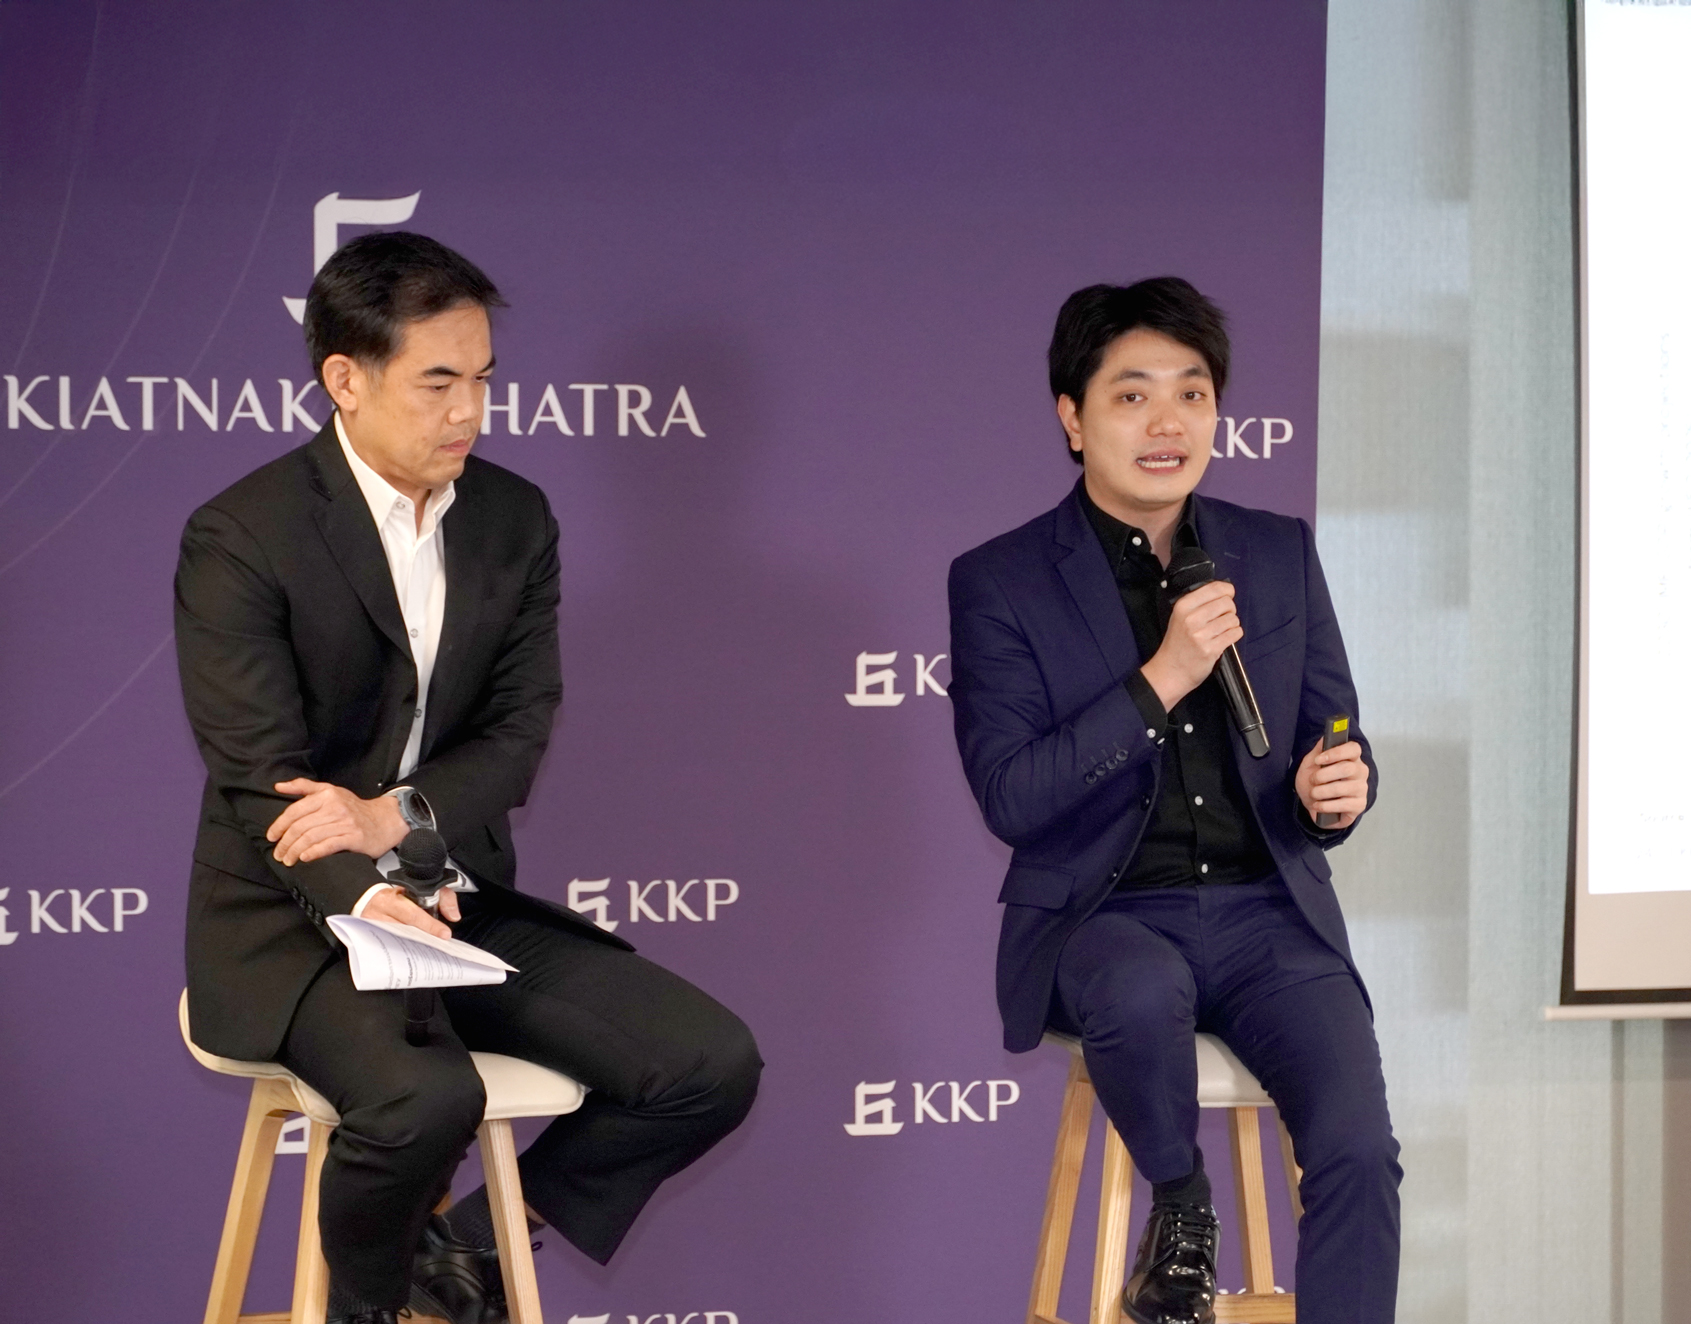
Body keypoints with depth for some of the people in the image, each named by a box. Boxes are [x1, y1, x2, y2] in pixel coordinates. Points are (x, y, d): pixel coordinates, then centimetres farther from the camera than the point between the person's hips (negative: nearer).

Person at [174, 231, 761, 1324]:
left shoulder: (515, 520, 7)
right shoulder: (240, 538, -11)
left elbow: (520, 735, 1)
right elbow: (262, 778, -18)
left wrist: (396, 815, -20)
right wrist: (368, 901, -37)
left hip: (461, 896, 6)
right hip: (295, 919, -6)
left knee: (713, 1065, -10)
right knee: (427, 1097, -35)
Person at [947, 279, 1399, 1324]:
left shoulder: (1280, 555, 10)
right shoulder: (1000, 582, -1)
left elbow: (1336, 751, 13)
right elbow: (1008, 797, -10)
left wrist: (1334, 795, -13)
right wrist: (1161, 680, -19)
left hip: (1268, 912, 3)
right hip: (1101, 917, -3)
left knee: (1359, 1149, -22)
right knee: (1144, 989, -38)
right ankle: (1182, 1213, -9)